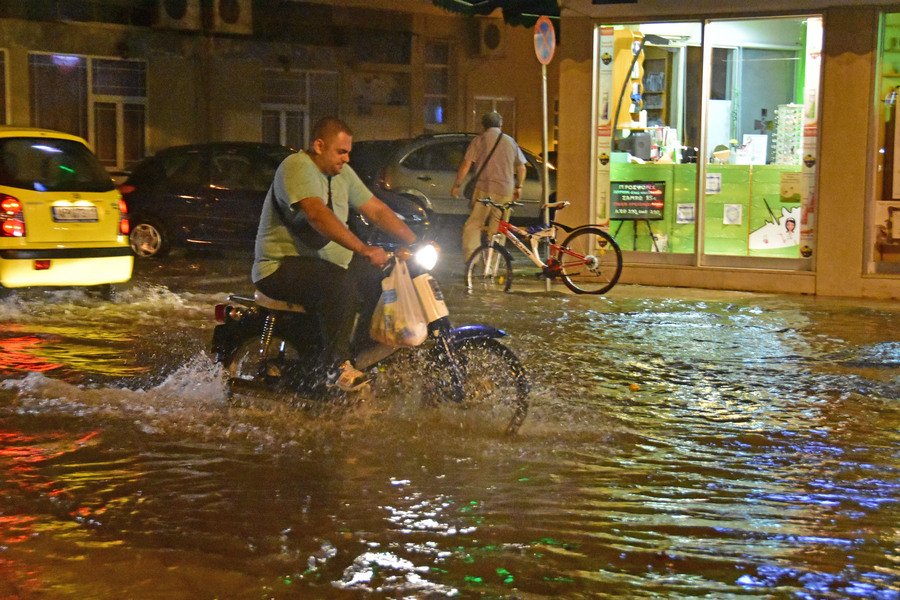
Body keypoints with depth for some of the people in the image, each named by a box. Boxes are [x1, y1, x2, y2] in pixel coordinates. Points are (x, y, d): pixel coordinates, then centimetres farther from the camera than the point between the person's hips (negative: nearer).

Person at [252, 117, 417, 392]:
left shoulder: (342, 173, 12)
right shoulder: (297, 166, -18)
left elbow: (376, 210, 12)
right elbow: (318, 215, -33)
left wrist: (415, 243, 1)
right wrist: (363, 249, -40)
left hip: (326, 260, 10)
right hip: (282, 265, -10)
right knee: (341, 284, -35)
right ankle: (337, 364, -27)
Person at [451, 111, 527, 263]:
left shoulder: (479, 140, 3)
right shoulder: (510, 141, 14)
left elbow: (466, 164, -4)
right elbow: (521, 167, 17)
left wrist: (456, 185, 2)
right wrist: (518, 187, 29)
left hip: (484, 189, -3)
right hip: (505, 191, 3)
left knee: (473, 225, 1)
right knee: (497, 230, 9)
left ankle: (470, 257, -16)